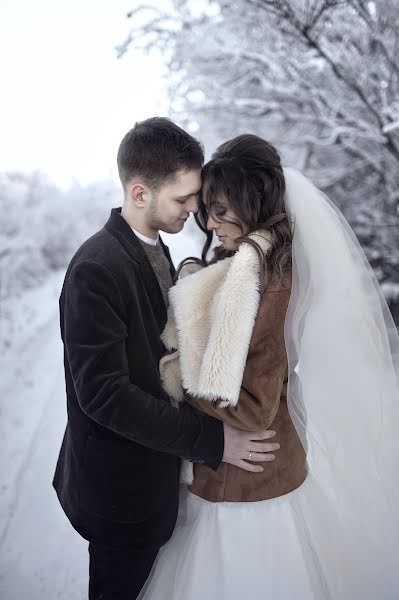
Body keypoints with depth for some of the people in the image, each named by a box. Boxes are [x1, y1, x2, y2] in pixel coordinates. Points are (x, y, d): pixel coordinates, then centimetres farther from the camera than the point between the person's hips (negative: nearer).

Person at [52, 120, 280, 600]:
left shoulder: (153, 247, 2)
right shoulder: (96, 269, -27)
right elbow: (103, 393, -28)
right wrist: (211, 440, -26)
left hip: (150, 466, 8)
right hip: (119, 486, -8)